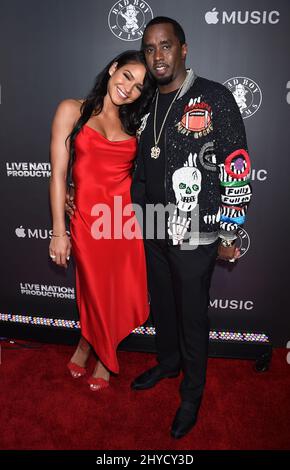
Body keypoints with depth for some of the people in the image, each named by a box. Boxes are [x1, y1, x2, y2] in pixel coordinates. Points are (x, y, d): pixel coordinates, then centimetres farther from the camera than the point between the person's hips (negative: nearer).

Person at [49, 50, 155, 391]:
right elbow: (58, 174, -3)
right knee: (97, 294, 12)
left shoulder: (134, 124, 13)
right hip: (88, 219, -3)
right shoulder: (72, 110, 2)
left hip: (127, 219, 4)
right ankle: (102, 355, 44)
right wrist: (59, 231, -6)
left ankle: (89, 344, 42)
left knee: (125, 298, 11)